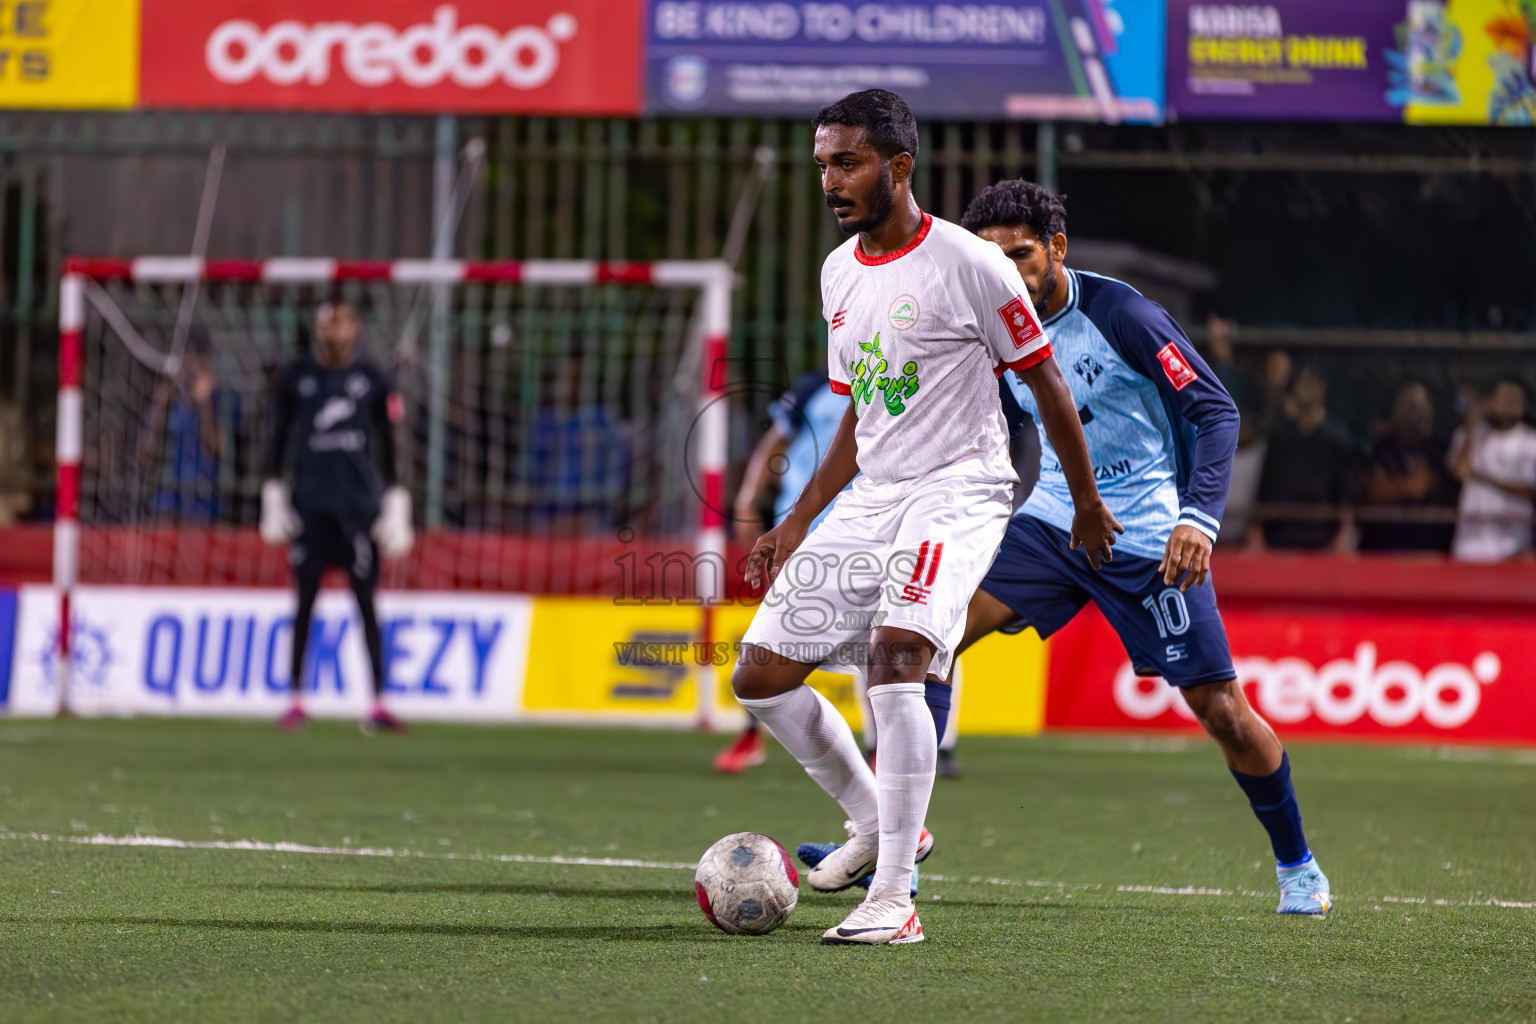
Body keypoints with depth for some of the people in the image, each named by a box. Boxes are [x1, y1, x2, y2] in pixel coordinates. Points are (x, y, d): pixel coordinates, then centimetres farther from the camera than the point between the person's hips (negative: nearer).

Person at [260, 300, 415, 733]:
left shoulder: (371, 379, 5)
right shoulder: (296, 376, 5)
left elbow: (388, 448, 8)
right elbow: (279, 438, 10)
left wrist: (395, 510, 4)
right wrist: (273, 500, 4)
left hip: (359, 503, 0)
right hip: (309, 502, 0)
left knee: (367, 602, -1)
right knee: (304, 602, 1)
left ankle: (377, 705, 0)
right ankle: (296, 701, 7)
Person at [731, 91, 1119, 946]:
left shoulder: (969, 265, -11)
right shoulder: (839, 274, 11)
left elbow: (1046, 384, -3)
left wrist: (1088, 502, 3)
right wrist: (799, 524, 18)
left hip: (959, 492, -8)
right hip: (871, 496, 8)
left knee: (896, 655, -30)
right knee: (761, 676, 2)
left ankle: (895, 899, -28)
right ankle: (879, 824, 23)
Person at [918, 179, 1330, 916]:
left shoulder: (1118, 314, -16)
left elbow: (1215, 410, -17)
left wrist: (1199, 518, -28)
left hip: (1149, 540, -5)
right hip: (1049, 520, 5)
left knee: (1221, 711, -2)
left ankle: (1297, 865, 20)